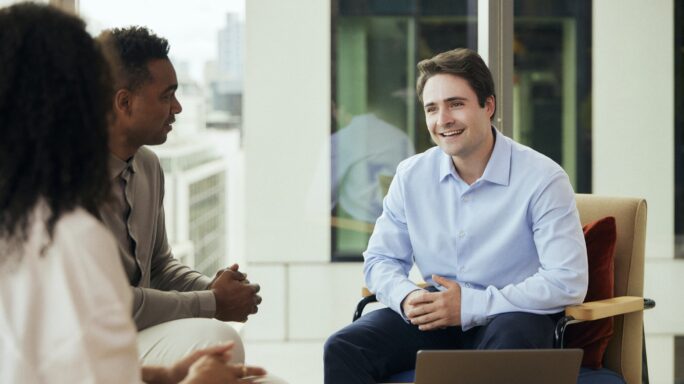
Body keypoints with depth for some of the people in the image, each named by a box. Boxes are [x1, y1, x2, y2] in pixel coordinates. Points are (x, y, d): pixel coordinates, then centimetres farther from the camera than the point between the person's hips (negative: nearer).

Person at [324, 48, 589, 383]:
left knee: (508, 343, -40)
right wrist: (407, 298, -13)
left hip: (510, 316, -4)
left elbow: (567, 282, -17)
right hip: (434, 317, 5)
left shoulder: (543, 179, -11)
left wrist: (469, 305, -20)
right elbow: (380, 259, 12)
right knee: (342, 349, -20)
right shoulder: (411, 175, 5)